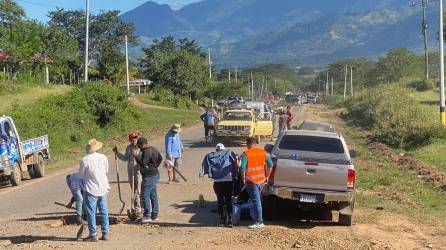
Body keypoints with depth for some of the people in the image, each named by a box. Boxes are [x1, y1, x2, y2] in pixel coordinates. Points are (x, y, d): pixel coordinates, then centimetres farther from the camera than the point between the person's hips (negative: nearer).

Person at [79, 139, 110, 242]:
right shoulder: (103, 158, -1)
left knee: (91, 212, 3)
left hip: (91, 189, -4)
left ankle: (93, 235, 4)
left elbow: (81, 176, -2)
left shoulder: (84, 160, -14)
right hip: (103, 188, 5)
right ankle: (105, 233, 14)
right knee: (104, 212, 11)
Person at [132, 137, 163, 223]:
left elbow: (143, 163, -26)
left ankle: (147, 216, -4)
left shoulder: (146, 152, -20)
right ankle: (154, 215, 20)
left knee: (145, 196, -5)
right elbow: (160, 158, 25)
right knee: (153, 195, 14)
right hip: (155, 175, 10)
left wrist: (136, 155, -23)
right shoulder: (154, 149, 12)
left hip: (149, 177, -10)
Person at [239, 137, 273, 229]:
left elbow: (242, 167, -20)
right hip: (261, 180, 6)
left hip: (251, 181, -6)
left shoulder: (246, 153, -11)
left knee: (256, 201, -5)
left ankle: (259, 222, -8)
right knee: (258, 200, 21)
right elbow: (270, 164, 6)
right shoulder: (263, 152, 5)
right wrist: (267, 176, 15)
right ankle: (259, 220, 28)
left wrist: (243, 178, -7)